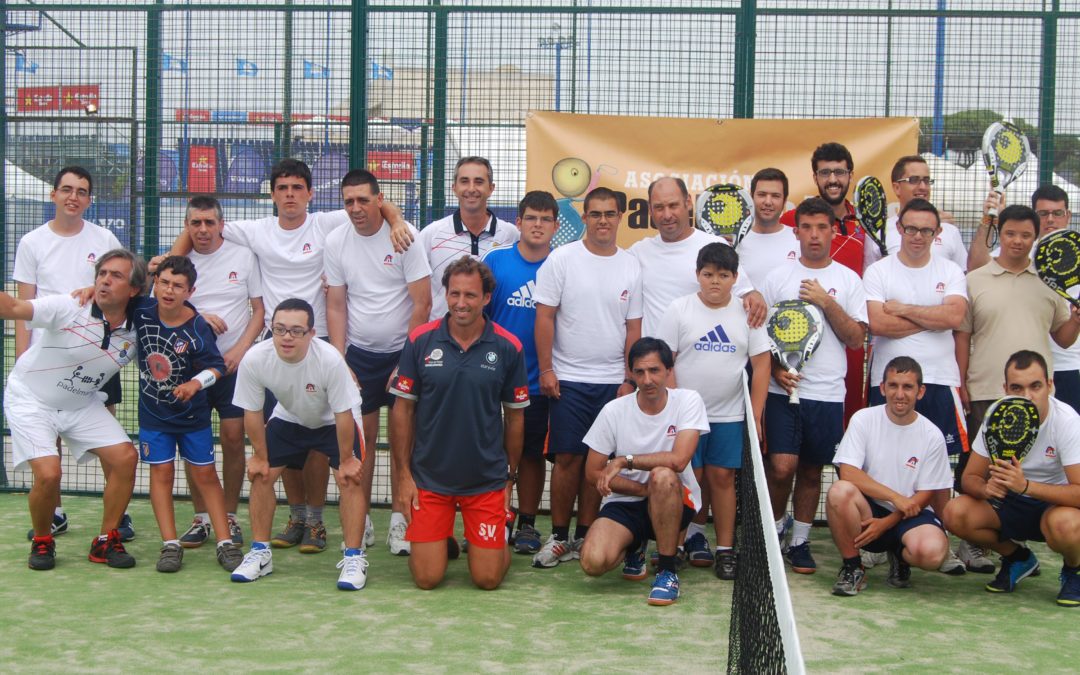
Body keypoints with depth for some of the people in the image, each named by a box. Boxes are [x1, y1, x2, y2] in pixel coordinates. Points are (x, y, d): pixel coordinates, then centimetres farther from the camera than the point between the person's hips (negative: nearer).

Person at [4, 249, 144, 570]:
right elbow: (13, 308, -33)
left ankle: (106, 542, 7)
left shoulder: (136, 333, -10)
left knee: (125, 457, -10)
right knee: (48, 473, -21)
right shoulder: (68, 308, -24)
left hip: (82, 404, 5)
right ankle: (42, 543, 9)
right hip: (30, 399, -5)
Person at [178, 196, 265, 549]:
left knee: (233, 438, -5)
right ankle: (201, 518, 12)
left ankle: (230, 517, 8)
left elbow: (260, 309, 3)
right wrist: (197, 318, -11)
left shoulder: (243, 256, 3)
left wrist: (239, 350, -9)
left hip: (233, 364, -1)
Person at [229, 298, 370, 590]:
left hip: (334, 420, -3)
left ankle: (354, 557, -5)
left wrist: (346, 459, -17)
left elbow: (343, 414, -25)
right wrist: (259, 455, -6)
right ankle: (260, 552, 12)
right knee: (261, 475, -4)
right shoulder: (254, 359, -30)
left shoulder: (330, 359, -38)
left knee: (350, 479, -16)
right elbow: (252, 412, -14)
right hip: (288, 418, 3)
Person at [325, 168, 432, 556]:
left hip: (402, 351, -2)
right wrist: (338, 360, -4)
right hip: (358, 352, 2)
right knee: (362, 437, 4)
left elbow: (422, 303, -10)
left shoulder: (405, 237, -10)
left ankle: (399, 522, 8)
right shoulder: (336, 241, 0)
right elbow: (336, 306, 3)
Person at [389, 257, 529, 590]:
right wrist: (403, 475, -2)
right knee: (427, 578, -2)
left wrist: (509, 478, 7)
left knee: (487, 578, -1)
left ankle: (501, 541, 31)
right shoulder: (420, 341, -5)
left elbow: (515, 416, 5)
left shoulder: (508, 347, -4)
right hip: (429, 478, 0)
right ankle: (445, 540, 30)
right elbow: (403, 410, 2)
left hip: (487, 481, 0)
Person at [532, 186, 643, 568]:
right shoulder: (562, 259, 0)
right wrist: (546, 369, -7)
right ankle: (559, 538, 9)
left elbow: (633, 327, 9)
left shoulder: (631, 267, 8)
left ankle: (584, 537, 14)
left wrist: (629, 379, 4)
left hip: (613, 381, 2)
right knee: (568, 458, -1)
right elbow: (545, 317, -2)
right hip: (568, 378, -2)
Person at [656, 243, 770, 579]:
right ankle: (690, 538, 12)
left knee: (722, 477, 2)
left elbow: (761, 365, 4)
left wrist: (756, 416, -1)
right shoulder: (680, 309, -1)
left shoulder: (747, 313, 4)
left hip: (729, 416, 1)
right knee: (690, 477, -2)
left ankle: (725, 550, 8)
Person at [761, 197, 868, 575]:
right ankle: (775, 528, 14)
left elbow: (856, 338, 0)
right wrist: (774, 368, -8)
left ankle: (799, 541, 22)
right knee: (782, 467, -11)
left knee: (811, 470, 8)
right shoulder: (778, 279, 5)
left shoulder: (848, 280, 6)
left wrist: (827, 302, -10)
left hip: (827, 392, 1)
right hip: (783, 388, -1)